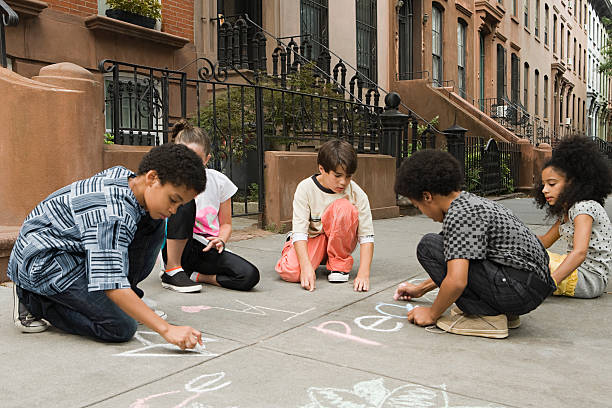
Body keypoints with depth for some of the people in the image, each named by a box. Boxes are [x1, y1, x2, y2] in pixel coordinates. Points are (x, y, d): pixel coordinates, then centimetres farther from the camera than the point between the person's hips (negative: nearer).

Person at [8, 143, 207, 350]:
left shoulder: (125, 176, -5)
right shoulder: (111, 216, -33)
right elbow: (111, 285, -36)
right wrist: (167, 329, -38)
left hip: (79, 249, 9)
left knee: (154, 223, -4)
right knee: (121, 328, -21)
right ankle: (34, 300, -3)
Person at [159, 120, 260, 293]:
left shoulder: (219, 181, 1)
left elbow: (226, 224, 11)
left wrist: (220, 240, -10)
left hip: (206, 250, 2)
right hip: (176, 251, -2)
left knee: (250, 276, -25)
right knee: (185, 202, -31)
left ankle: (195, 276, -5)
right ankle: (173, 271, -19)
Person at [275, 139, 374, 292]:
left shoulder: (357, 194, -17)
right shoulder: (305, 189, -18)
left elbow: (366, 236, -19)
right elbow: (300, 231, -23)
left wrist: (363, 273, -32)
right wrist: (307, 267, -37)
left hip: (339, 241, 0)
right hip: (312, 239, 1)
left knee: (343, 207, -30)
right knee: (290, 272, -30)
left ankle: (340, 263, -11)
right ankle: (292, 244, 10)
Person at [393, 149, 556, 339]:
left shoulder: (458, 214, -16)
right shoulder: (471, 201, 15)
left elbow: (456, 281, -25)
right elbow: (451, 266, 28)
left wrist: (432, 314, -7)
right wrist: (421, 288, 36)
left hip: (519, 288, -10)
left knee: (429, 246, -11)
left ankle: (487, 316, -9)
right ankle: (501, 310, 14)